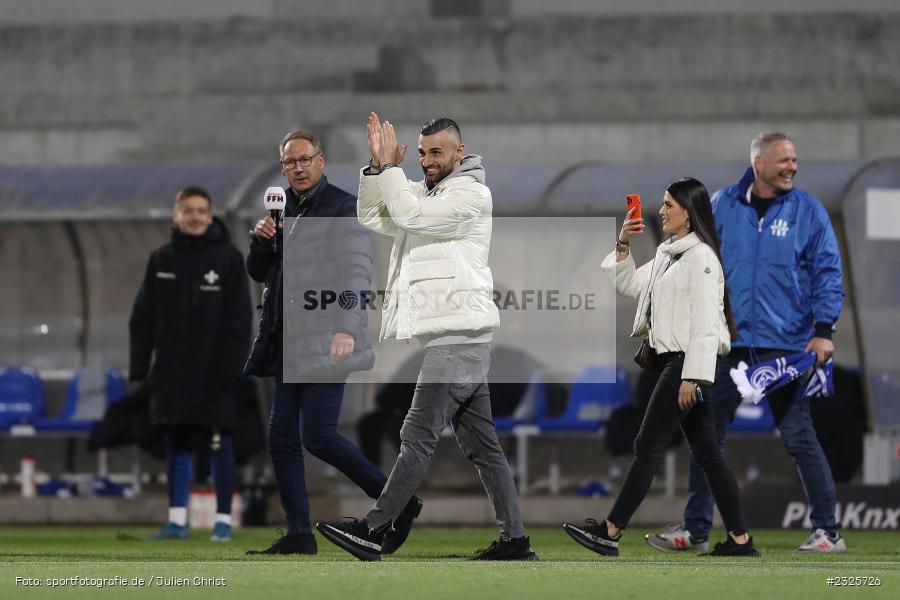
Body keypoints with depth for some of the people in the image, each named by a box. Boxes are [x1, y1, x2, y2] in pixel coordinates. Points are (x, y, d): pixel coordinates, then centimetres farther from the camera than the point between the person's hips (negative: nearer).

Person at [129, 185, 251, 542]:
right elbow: (143, 318, 8)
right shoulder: (161, 261, 7)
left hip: (215, 373, -3)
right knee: (176, 445, 6)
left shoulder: (228, 258, -1)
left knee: (220, 445, 0)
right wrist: (138, 368, 2)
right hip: (172, 371, 3)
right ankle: (177, 519, 10)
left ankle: (223, 519, 5)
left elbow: (239, 318, -4)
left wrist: (233, 366, -11)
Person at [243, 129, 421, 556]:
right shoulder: (283, 209, 17)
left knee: (318, 436, -13)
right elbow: (258, 273, 23)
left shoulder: (344, 209, -6)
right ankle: (298, 534, 9)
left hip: (325, 341, -8)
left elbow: (356, 274, -14)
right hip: (289, 343, 8)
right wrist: (261, 240, 1)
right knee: (282, 438, 5)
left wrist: (346, 329, -25)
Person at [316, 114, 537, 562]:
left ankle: (373, 532, -14)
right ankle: (515, 539, 6)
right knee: (481, 444, 7)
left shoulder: (471, 194, -8)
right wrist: (378, 167, 4)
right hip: (459, 338, 10)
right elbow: (373, 218, 16)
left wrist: (390, 167, -8)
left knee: (419, 435, -11)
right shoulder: (424, 192, 21)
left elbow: (409, 214, -19)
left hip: (458, 336, -10)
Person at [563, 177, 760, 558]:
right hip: (674, 362, 10)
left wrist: (692, 377, -22)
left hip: (688, 361, -10)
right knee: (706, 453, 7)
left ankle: (609, 533, -5)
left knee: (647, 446, -7)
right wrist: (622, 247, 9)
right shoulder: (667, 254, 16)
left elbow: (705, 322, -18)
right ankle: (740, 540, 7)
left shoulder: (701, 257, -13)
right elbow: (629, 285, 26)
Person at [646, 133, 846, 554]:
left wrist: (823, 330, -10)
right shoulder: (721, 206, 5)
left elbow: (827, 271, -1)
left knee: (799, 437, -3)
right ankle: (695, 530, 15)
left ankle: (828, 531, 3)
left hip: (784, 345, -3)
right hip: (728, 343, 3)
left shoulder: (808, 211, 0)